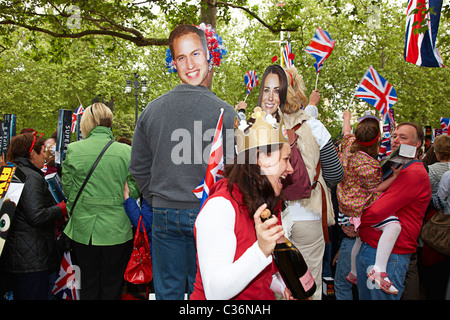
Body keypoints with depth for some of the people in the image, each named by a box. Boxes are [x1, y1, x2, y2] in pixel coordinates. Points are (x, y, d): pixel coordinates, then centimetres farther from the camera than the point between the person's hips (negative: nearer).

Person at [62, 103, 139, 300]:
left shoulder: (73, 150, -7)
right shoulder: (126, 152, -9)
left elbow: (67, 189, 1)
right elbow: (134, 191, -6)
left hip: (83, 230, 1)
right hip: (117, 230, -1)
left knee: (88, 285, 17)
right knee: (112, 286, 14)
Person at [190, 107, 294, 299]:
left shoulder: (270, 204, 7)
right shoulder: (220, 206, -18)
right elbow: (214, 292, -23)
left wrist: (284, 286, 1)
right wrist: (261, 251, -31)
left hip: (263, 296, 6)